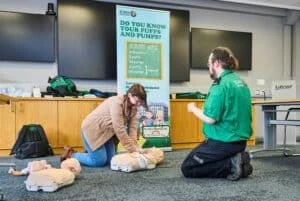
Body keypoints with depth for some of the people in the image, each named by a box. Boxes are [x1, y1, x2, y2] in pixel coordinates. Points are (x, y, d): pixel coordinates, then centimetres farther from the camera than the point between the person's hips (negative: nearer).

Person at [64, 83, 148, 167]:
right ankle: (70, 156, 10)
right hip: (92, 129, -8)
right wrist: (133, 148, -27)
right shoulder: (116, 103, -30)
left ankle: (90, 152, 30)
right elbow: (119, 129, -31)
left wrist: (135, 146, -24)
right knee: (100, 161, -9)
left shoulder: (133, 107, -5)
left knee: (110, 160, 5)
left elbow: (132, 127, -10)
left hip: (106, 132, 8)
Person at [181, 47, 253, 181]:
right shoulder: (241, 82, 9)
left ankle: (231, 165, -8)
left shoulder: (220, 85, -20)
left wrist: (193, 109, -4)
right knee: (194, 161, 23)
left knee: (187, 168, 5)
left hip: (223, 141, -9)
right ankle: (237, 158, 6)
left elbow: (210, 119, -22)